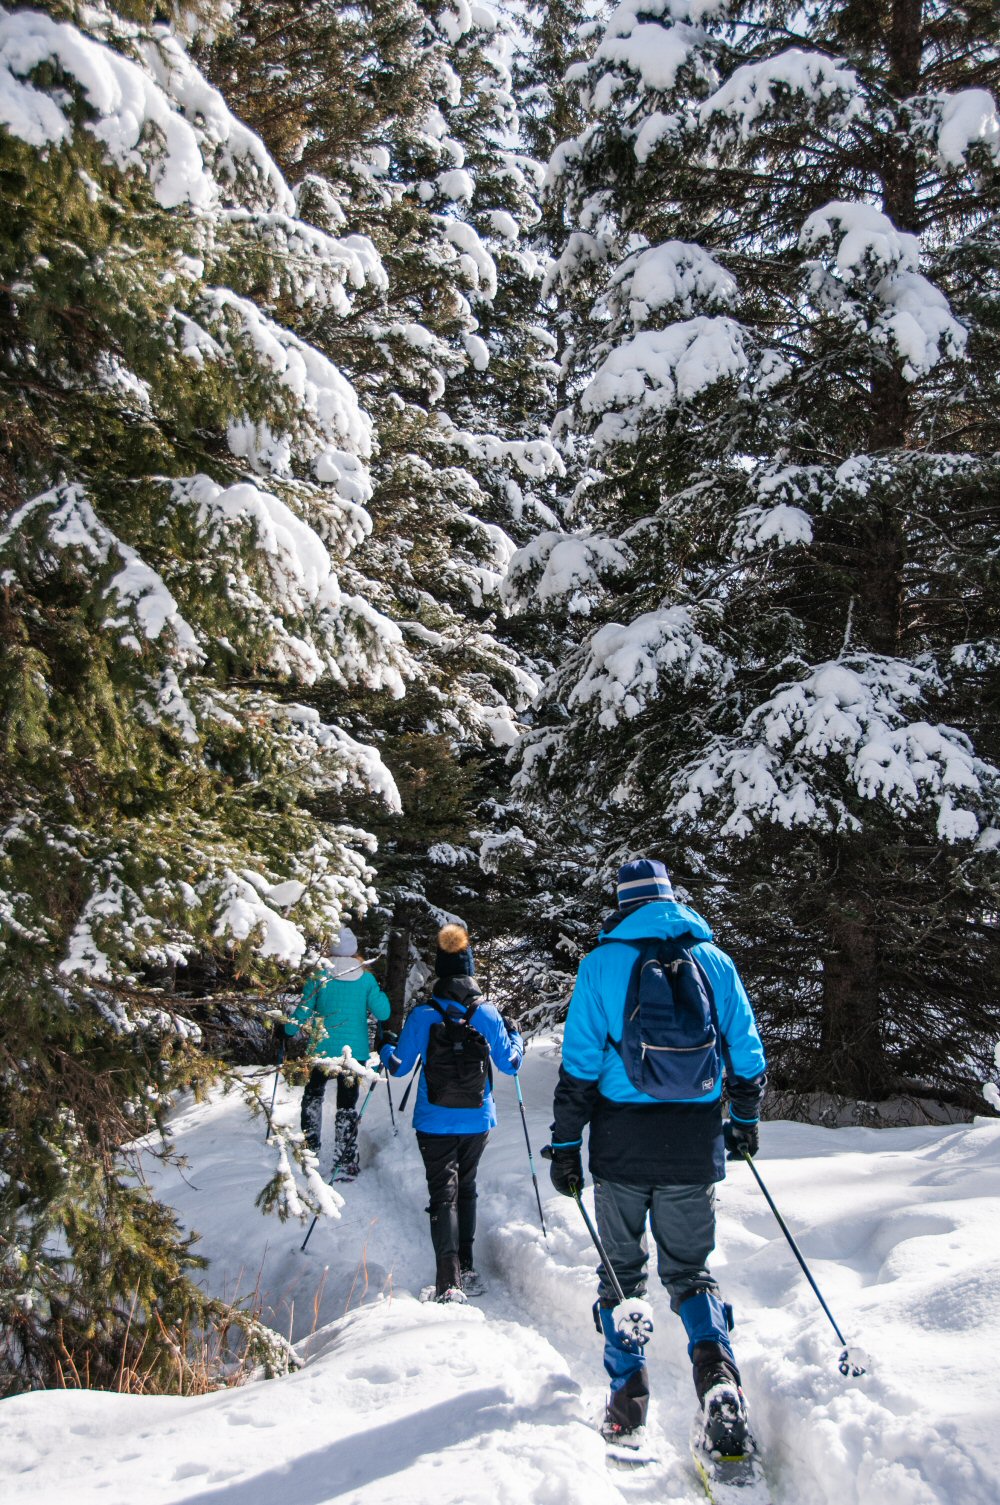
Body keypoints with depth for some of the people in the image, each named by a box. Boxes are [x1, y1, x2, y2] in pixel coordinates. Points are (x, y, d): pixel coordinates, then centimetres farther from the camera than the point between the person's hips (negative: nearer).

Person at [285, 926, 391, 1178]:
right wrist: (381, 995, 15)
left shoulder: (320, 976, -8)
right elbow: (382, 1013, -6)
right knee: (347, 1104, 8)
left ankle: (310, 1148, 21)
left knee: (313, 1095, 23)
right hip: (355, 1051, 1)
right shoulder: (366, 978, -4)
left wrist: (289, 1030, 14)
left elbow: (304, 1011, -4)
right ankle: (345, 1164, 7)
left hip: (322, 1048, -1)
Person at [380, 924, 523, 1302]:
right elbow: (509, 1064, 2)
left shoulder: (422, 1014, -9)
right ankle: (466, 1270, 25)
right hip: (477, 1120, 2)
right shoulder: (487, 1013, -5)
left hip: (434, 1122, -2)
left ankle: (449, 1283, -14)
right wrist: (517, 1039, 23)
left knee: (443, 1194, -1)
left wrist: (385, 1050, 20)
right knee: (466, 1188, 19)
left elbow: (400, 1066, -2)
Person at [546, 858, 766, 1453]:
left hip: (623, 1142, -2)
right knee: (691, 1270, 13)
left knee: (622, 1269, 14)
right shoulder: (714, 959, 4)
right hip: (696, 1146, 2)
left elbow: (579, 1063, -7)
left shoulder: (604, 961, -4)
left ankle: (629, 1400, 11)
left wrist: (566, 1144, -1)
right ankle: (718, 1373, -11)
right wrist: (746, 1120, 23)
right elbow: (747, 1052, 8)